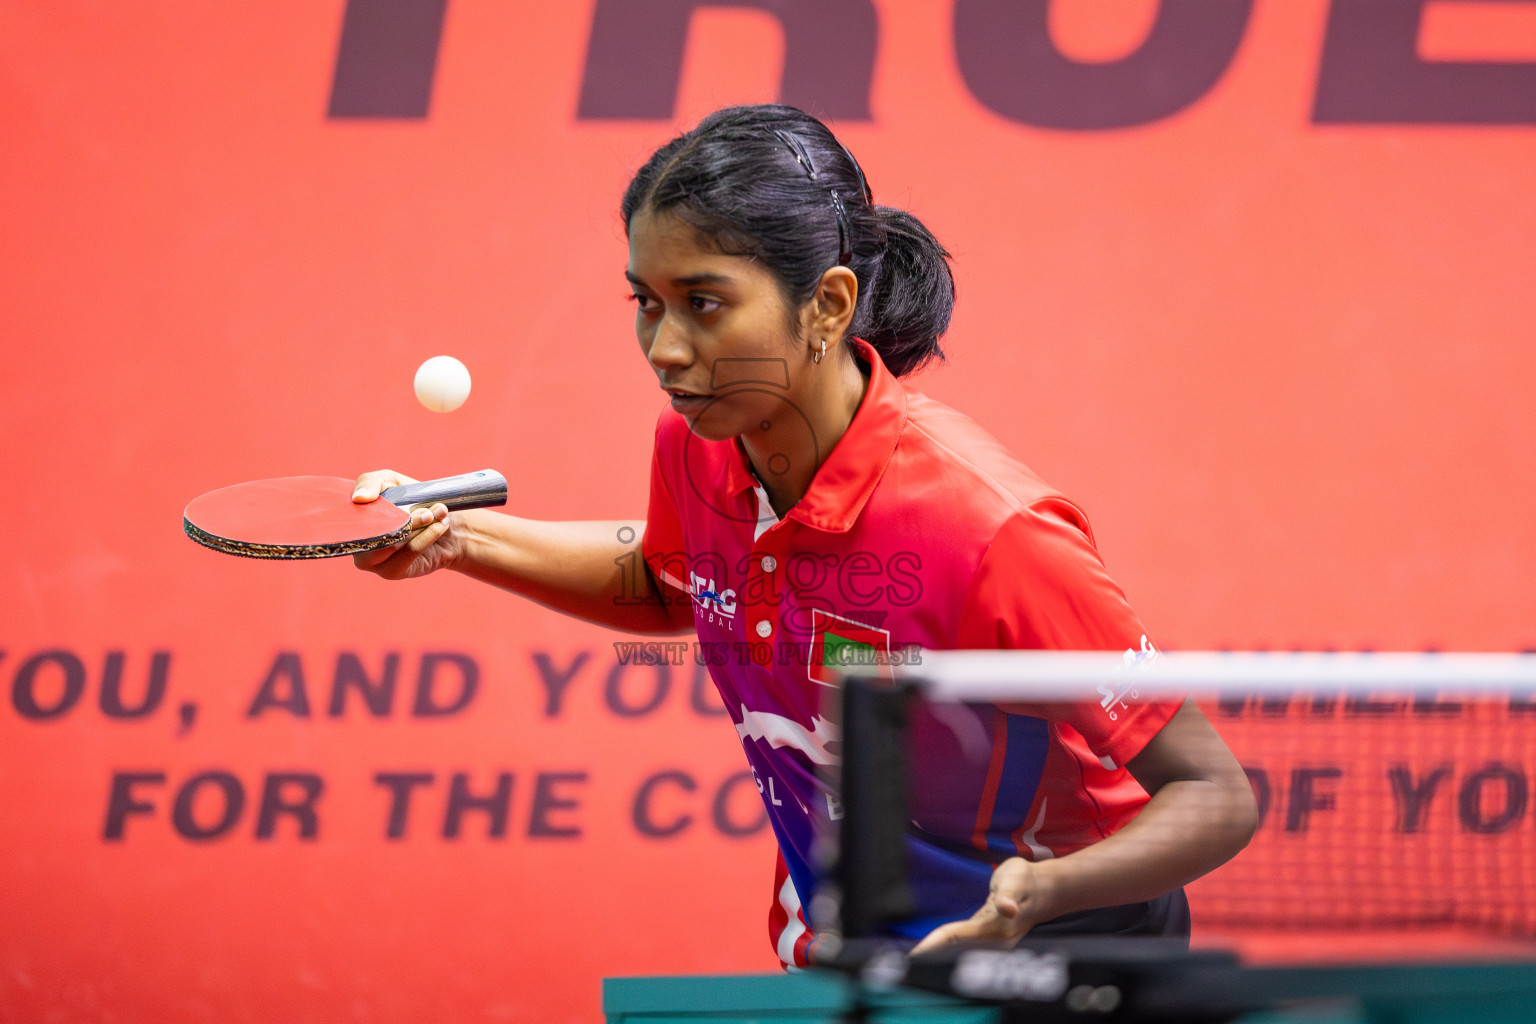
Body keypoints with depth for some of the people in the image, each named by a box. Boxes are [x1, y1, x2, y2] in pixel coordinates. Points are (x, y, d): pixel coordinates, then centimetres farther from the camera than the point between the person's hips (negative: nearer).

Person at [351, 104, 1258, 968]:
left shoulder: (987, 531, -29)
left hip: (1065, 947, -6)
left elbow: (1217, 797, -24)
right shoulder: (698, 449, -10)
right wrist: (459, 536, 2)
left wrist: (1041, 893, -42)